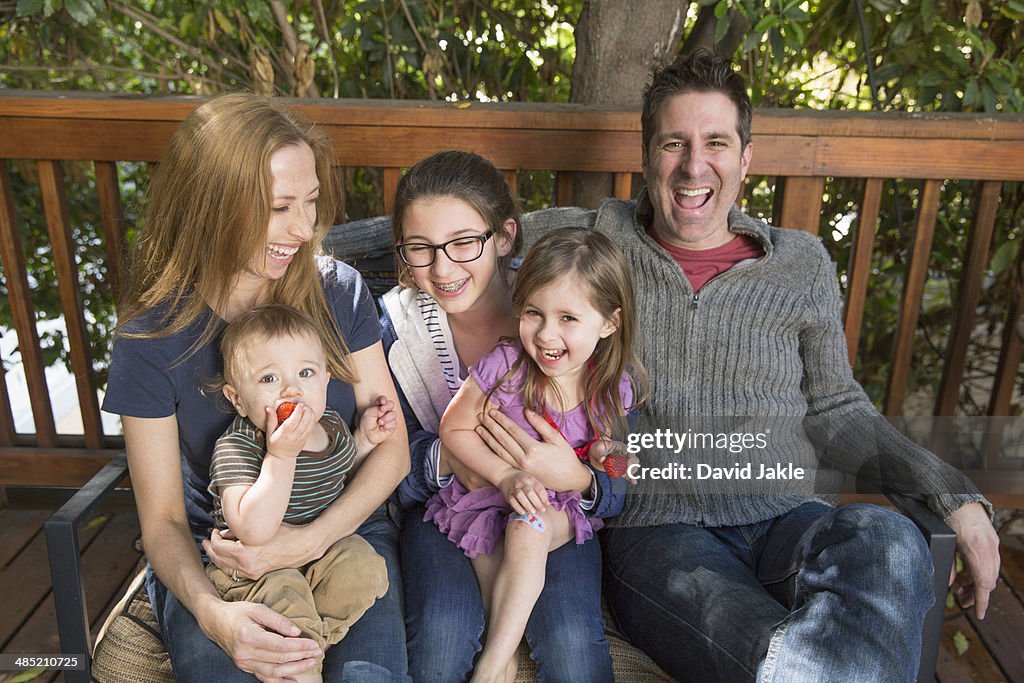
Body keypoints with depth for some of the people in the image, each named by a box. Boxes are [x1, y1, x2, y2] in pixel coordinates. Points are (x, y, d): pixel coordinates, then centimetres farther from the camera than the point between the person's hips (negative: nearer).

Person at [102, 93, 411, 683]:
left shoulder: (339, 291, -4)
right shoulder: (151, 338, -9)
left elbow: (392, 446, -3)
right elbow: (163, 521, -5)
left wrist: (312, 538, -19)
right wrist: (211, 611, -26)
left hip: (345, 532, 1)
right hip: (213, 562, 0)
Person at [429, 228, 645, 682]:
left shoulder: (612, 388, -11)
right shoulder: (504, 367, -20)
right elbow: (454, 428, -10)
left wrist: (604, 457, -13)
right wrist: (506, 476, -21)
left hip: (562, 506, 0)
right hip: (488, 496, 0)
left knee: (529, 527, -29)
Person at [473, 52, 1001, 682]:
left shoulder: (802, 264, 14)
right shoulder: (594, 241, 10)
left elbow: (834, 409, 18)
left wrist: (953, 494, 6)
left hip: (786, 523, 4)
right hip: (655, 530, -3)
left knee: (887, 542, -34)